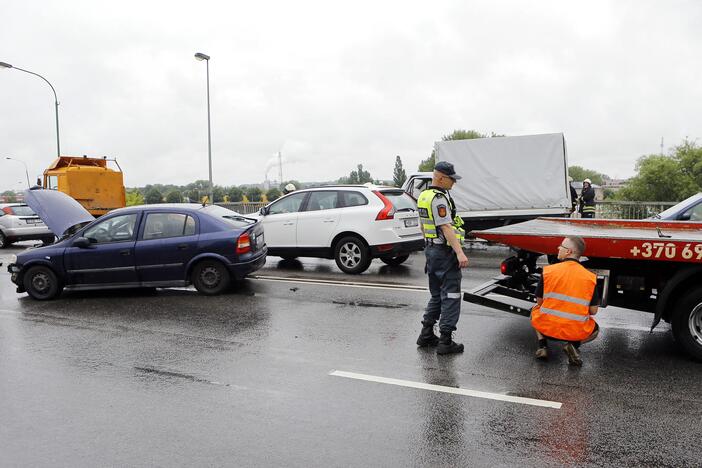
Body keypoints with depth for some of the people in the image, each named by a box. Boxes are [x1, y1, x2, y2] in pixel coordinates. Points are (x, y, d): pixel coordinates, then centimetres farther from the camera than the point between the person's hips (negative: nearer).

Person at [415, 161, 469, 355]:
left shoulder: (424, 196, 13)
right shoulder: (439, 198, -17)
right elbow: (446, 227, -25)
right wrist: (460, 252, -29)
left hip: (431, 250, 10)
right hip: (445, 251, -10)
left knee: (436, 295, 18)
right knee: (450, 297, -4)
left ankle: (426, 334, 22)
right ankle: (445, 342, -2)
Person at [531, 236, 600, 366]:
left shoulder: (548, 271, -7)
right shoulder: (591, 277, -5)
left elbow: (539, 301, 2)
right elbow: (593, 311, -1)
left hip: (547, 328, 0)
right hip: (576, 332, 0)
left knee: (535, 310, 34)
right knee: (595, 329, 34)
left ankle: (542, 345, 11)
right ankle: (574, 344, 3)